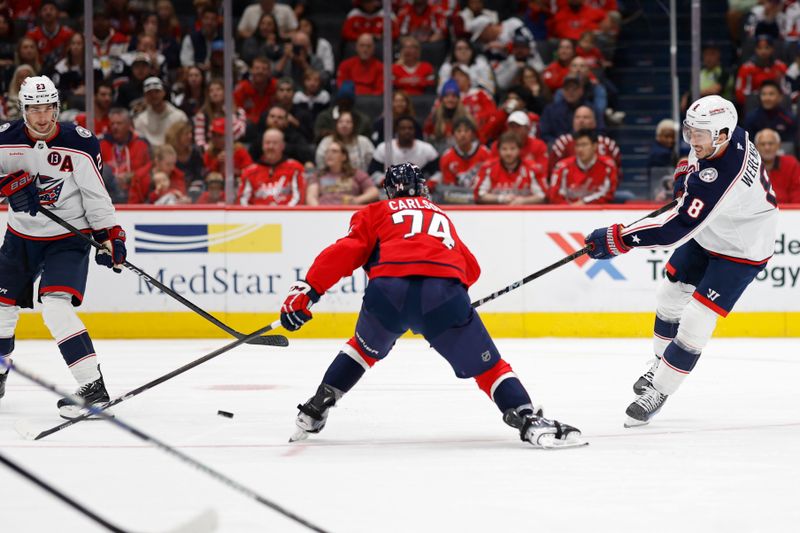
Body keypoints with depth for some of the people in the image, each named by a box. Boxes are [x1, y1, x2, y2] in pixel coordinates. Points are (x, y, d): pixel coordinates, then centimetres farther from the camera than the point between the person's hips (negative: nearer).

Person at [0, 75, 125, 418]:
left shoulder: (79, 143, -15)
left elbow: (95, 194, -9)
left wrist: (110, 235, -15)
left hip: (67, 238, -5)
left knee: (55, 306, -22)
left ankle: (93, 389, -25)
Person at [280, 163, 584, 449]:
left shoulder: (375, 213, 28)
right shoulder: (441, 216, 37)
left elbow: (346, 252, 11)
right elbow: (471, 270, 39)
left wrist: (307, 290, 7)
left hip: (388, 289, 0)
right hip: (444, 292, 0)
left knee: (365, 349, 29)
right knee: (487, 365, 10)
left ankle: (313, 412, 27)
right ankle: (529, 422, -8)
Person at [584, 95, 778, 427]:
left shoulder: (720, 178, -41)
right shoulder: (733, 136, -14)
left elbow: (678, 227, -44)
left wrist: (618, 239, -44)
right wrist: (688, 176, 10)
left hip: (740, 250, -10)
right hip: (706, 235, 10)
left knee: (695, 322, -12)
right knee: (670, 296, 18)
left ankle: (659, 390, 3)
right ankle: (662, 363, 40)